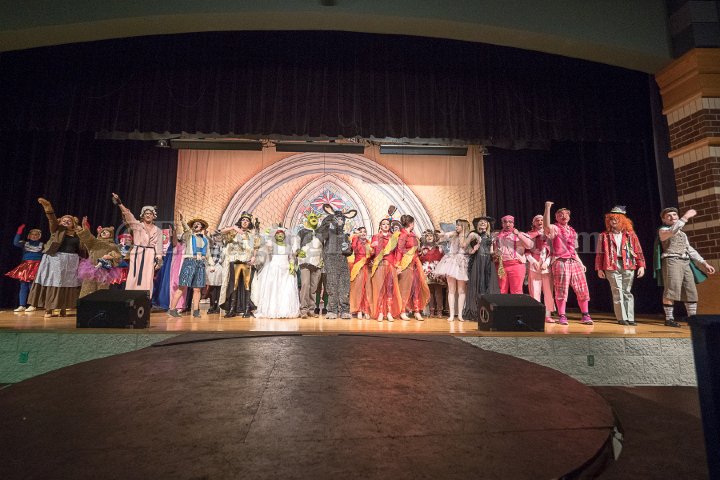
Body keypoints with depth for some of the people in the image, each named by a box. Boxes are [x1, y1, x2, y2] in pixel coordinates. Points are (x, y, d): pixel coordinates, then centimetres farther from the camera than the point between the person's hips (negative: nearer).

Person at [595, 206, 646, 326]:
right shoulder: (604, 235, 6)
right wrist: (599, 268, -1)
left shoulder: (630, 234, 10)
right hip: (612, 266, -1)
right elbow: (600, 253, 4)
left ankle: (629, 318, 11)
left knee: (627, 292, 7)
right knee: (617, 291, -3)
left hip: (628, 265, 2)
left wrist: (641, 265, -1)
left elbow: (638, 250, 7)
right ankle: (622, 318, 2)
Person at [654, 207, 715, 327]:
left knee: (691, 292, 3)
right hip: (671, 261, -7)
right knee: (671, 291, -14)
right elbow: (672, 231, -20)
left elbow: (690, 250, 24)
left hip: (685, 263, 7)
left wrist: (704, 264, 16)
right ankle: (669, 318, -12)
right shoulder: (662, 230, 5)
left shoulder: (682, 234, 28)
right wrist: (685, 217, -18)